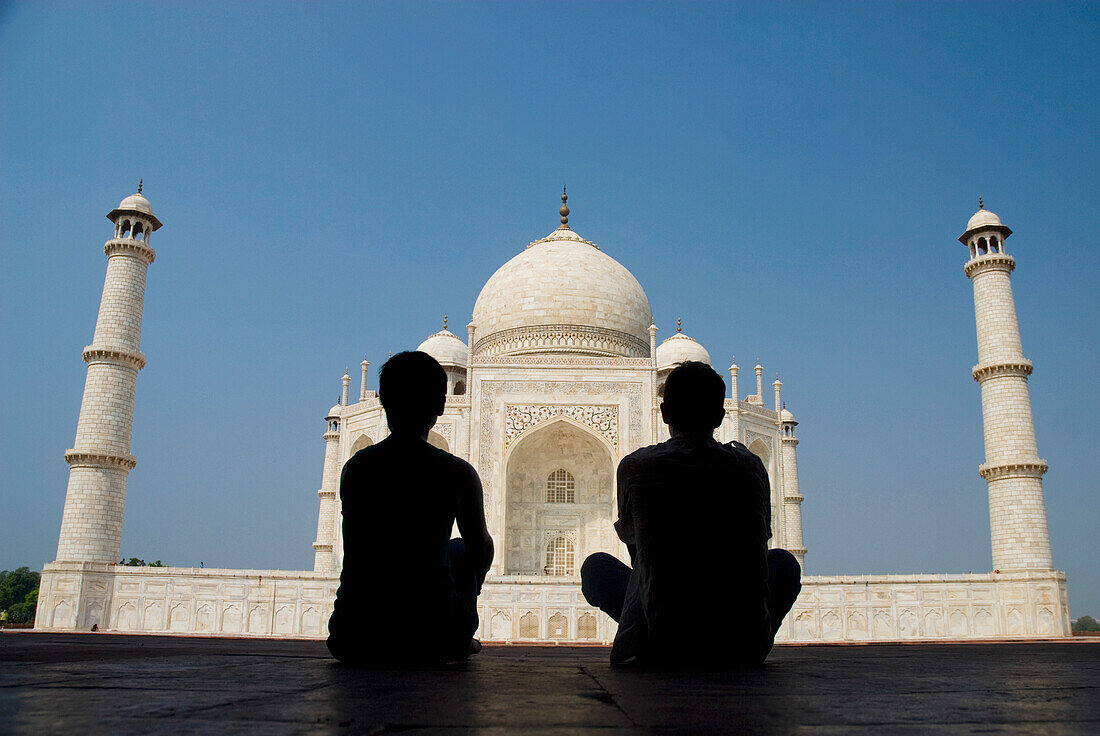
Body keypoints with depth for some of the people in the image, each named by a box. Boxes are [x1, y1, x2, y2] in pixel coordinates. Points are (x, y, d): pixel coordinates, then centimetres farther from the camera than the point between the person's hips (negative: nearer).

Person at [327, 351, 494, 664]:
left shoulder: (354, 468, 1)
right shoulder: (457, 473, -6)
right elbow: (483, 548, 13)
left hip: (353, 641, 2)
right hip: (432, 640, -2)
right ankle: (461, 641, 34)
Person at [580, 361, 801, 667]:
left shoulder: (635, 467, -2)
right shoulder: (748, 466, 1)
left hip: (662, 648, -1)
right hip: (744, 647, 2)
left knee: (595, 566, 22)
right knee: (784, 562, 30)